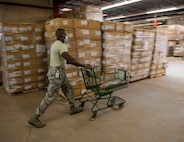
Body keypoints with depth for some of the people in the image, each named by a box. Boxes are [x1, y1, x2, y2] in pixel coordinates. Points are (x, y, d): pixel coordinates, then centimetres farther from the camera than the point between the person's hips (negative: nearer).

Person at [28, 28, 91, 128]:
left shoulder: (56, 44, 14)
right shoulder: (61, 45, -19)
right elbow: (70, 59, -30)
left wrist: (77, 63, 18)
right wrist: (84, 65, -22)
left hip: (59, 72, 11)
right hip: (56, 73, -10)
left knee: (69, 90, 19)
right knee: (50, 96, -3)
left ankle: (73, 108, 36)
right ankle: (34, 118, 7)